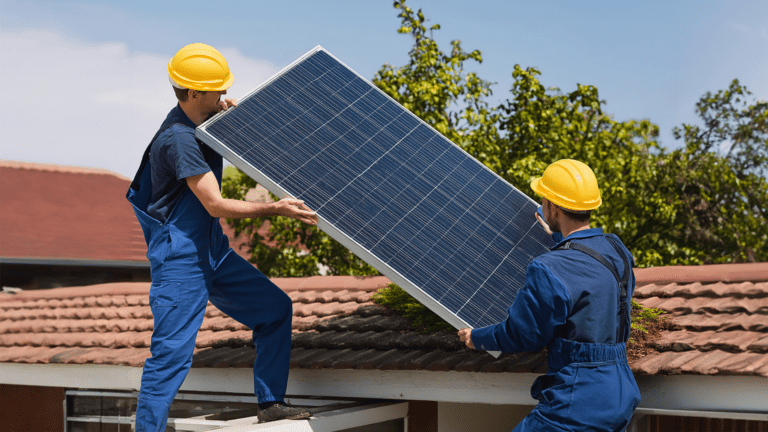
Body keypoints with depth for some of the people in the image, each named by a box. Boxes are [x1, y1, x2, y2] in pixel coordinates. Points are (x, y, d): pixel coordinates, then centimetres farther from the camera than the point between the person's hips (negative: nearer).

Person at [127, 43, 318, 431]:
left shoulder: (204, 120, 5)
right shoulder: (179, 139, -22)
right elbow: (216, 205, -25)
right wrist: (275, 208, -27)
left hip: (212, 251, 10)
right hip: (179, 259, -10)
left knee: (276, 308, 12)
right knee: (172, 354, -10)